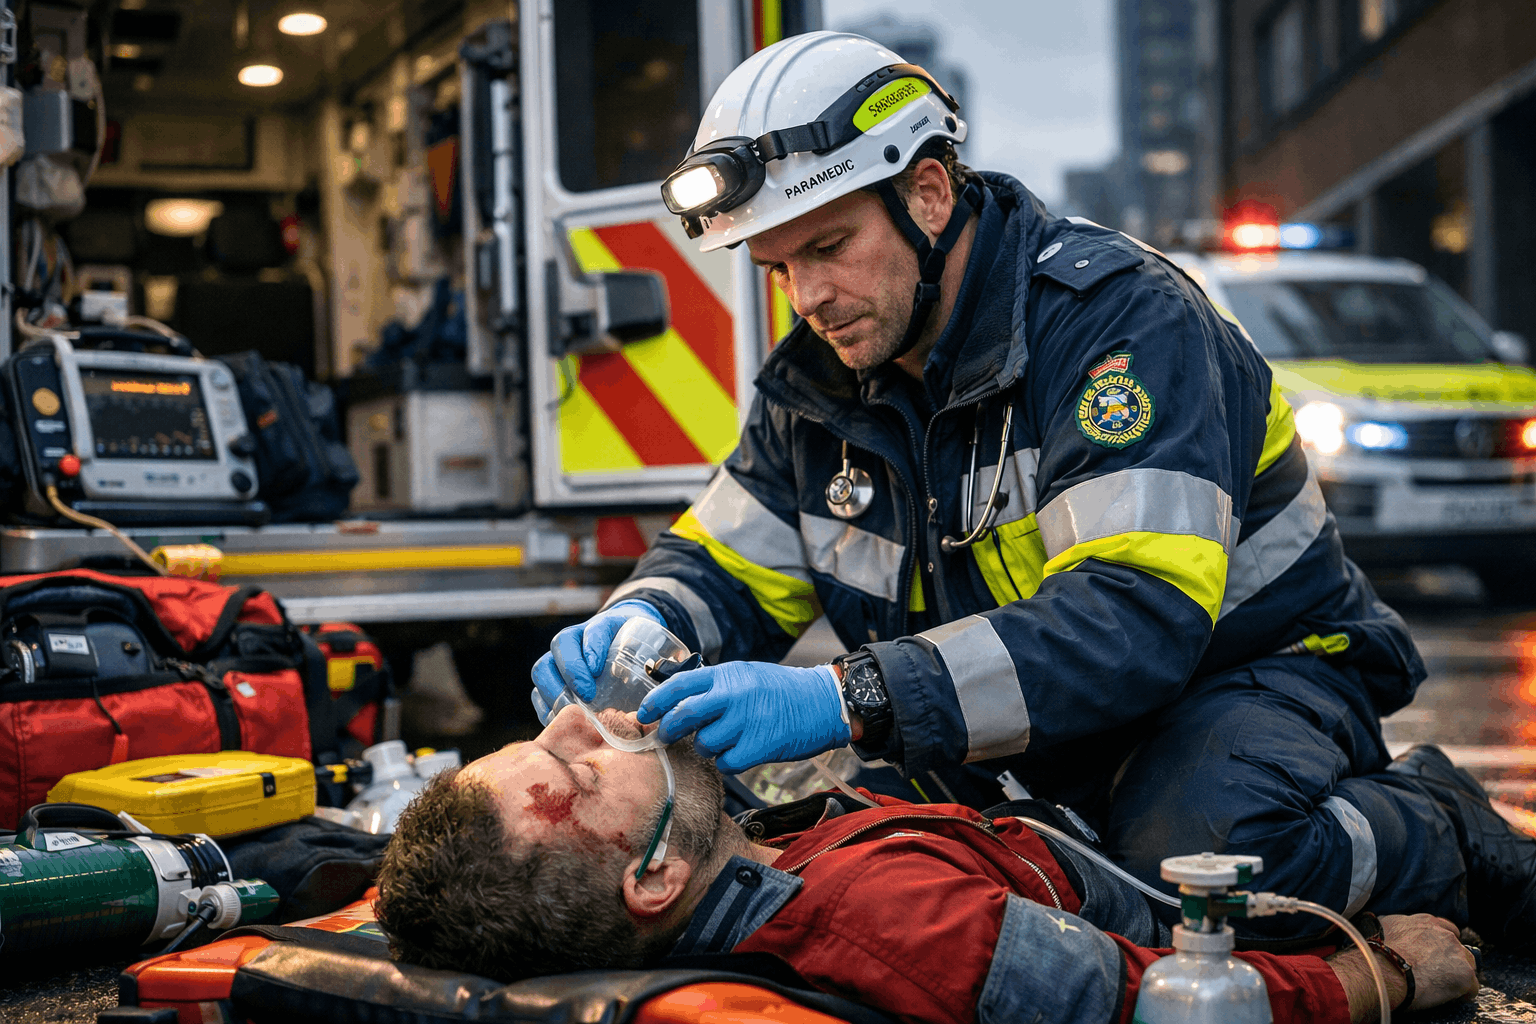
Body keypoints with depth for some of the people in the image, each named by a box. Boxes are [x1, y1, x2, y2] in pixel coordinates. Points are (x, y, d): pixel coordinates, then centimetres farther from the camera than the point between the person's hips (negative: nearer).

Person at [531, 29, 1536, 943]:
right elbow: (723, 568, 7)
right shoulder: (820, 380, -1)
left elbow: (1136, 618, -36)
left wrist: (848, 700, -46)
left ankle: (1445, 849, -4)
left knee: (1198, 853, -38)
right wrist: (639, 630, -20)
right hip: (1045, 737, 8)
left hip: (1248, 670, -8)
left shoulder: (1116, 313, -24)